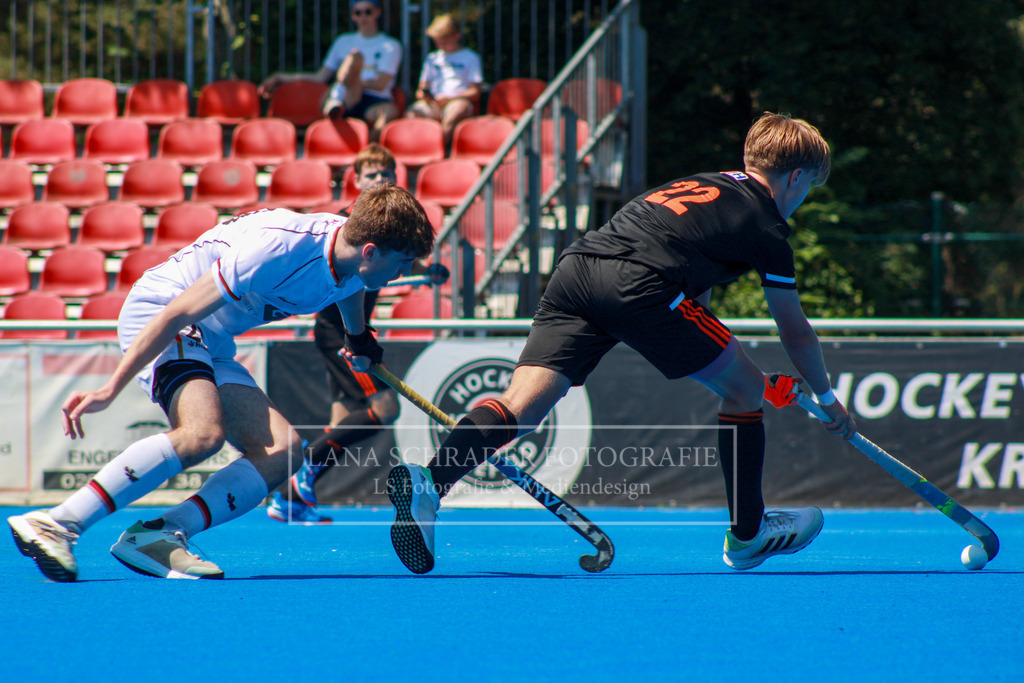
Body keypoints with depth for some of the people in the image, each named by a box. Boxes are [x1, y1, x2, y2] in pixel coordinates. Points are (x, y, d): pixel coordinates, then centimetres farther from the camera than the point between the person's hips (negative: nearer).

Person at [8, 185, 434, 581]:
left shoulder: (351, 257, -3)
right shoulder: (279, 249, -29)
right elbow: (178, 312, -26)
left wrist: (359, 339, 44)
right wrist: (111, 388, -27)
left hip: (213, 345, 9)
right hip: (154, 313, -9)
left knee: (282, 452, -7)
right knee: (203, 433, -33)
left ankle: (155, 536, -18)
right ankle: (55, 524, -34)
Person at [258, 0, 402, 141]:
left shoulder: (391, 46, 15)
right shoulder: (344, 42, 27)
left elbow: (379, 84, 1)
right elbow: (321, 77, 25)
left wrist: (346, 79, 0)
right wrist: (280, 78, 23)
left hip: (374, 105, -2)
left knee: (390, 111, -41)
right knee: (355, 55, -26)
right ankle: (335, 98, -46)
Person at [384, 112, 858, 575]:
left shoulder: (698, 183, 35)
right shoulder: (765, 224, 16)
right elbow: (796, 334, 25)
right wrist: (827, 398, 41)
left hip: (575, 267, 6)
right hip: (638, 285, -6)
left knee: (521, 404, -7)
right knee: (745, 388, 14)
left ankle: (428, 483, -31)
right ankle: (747, 534, 23)